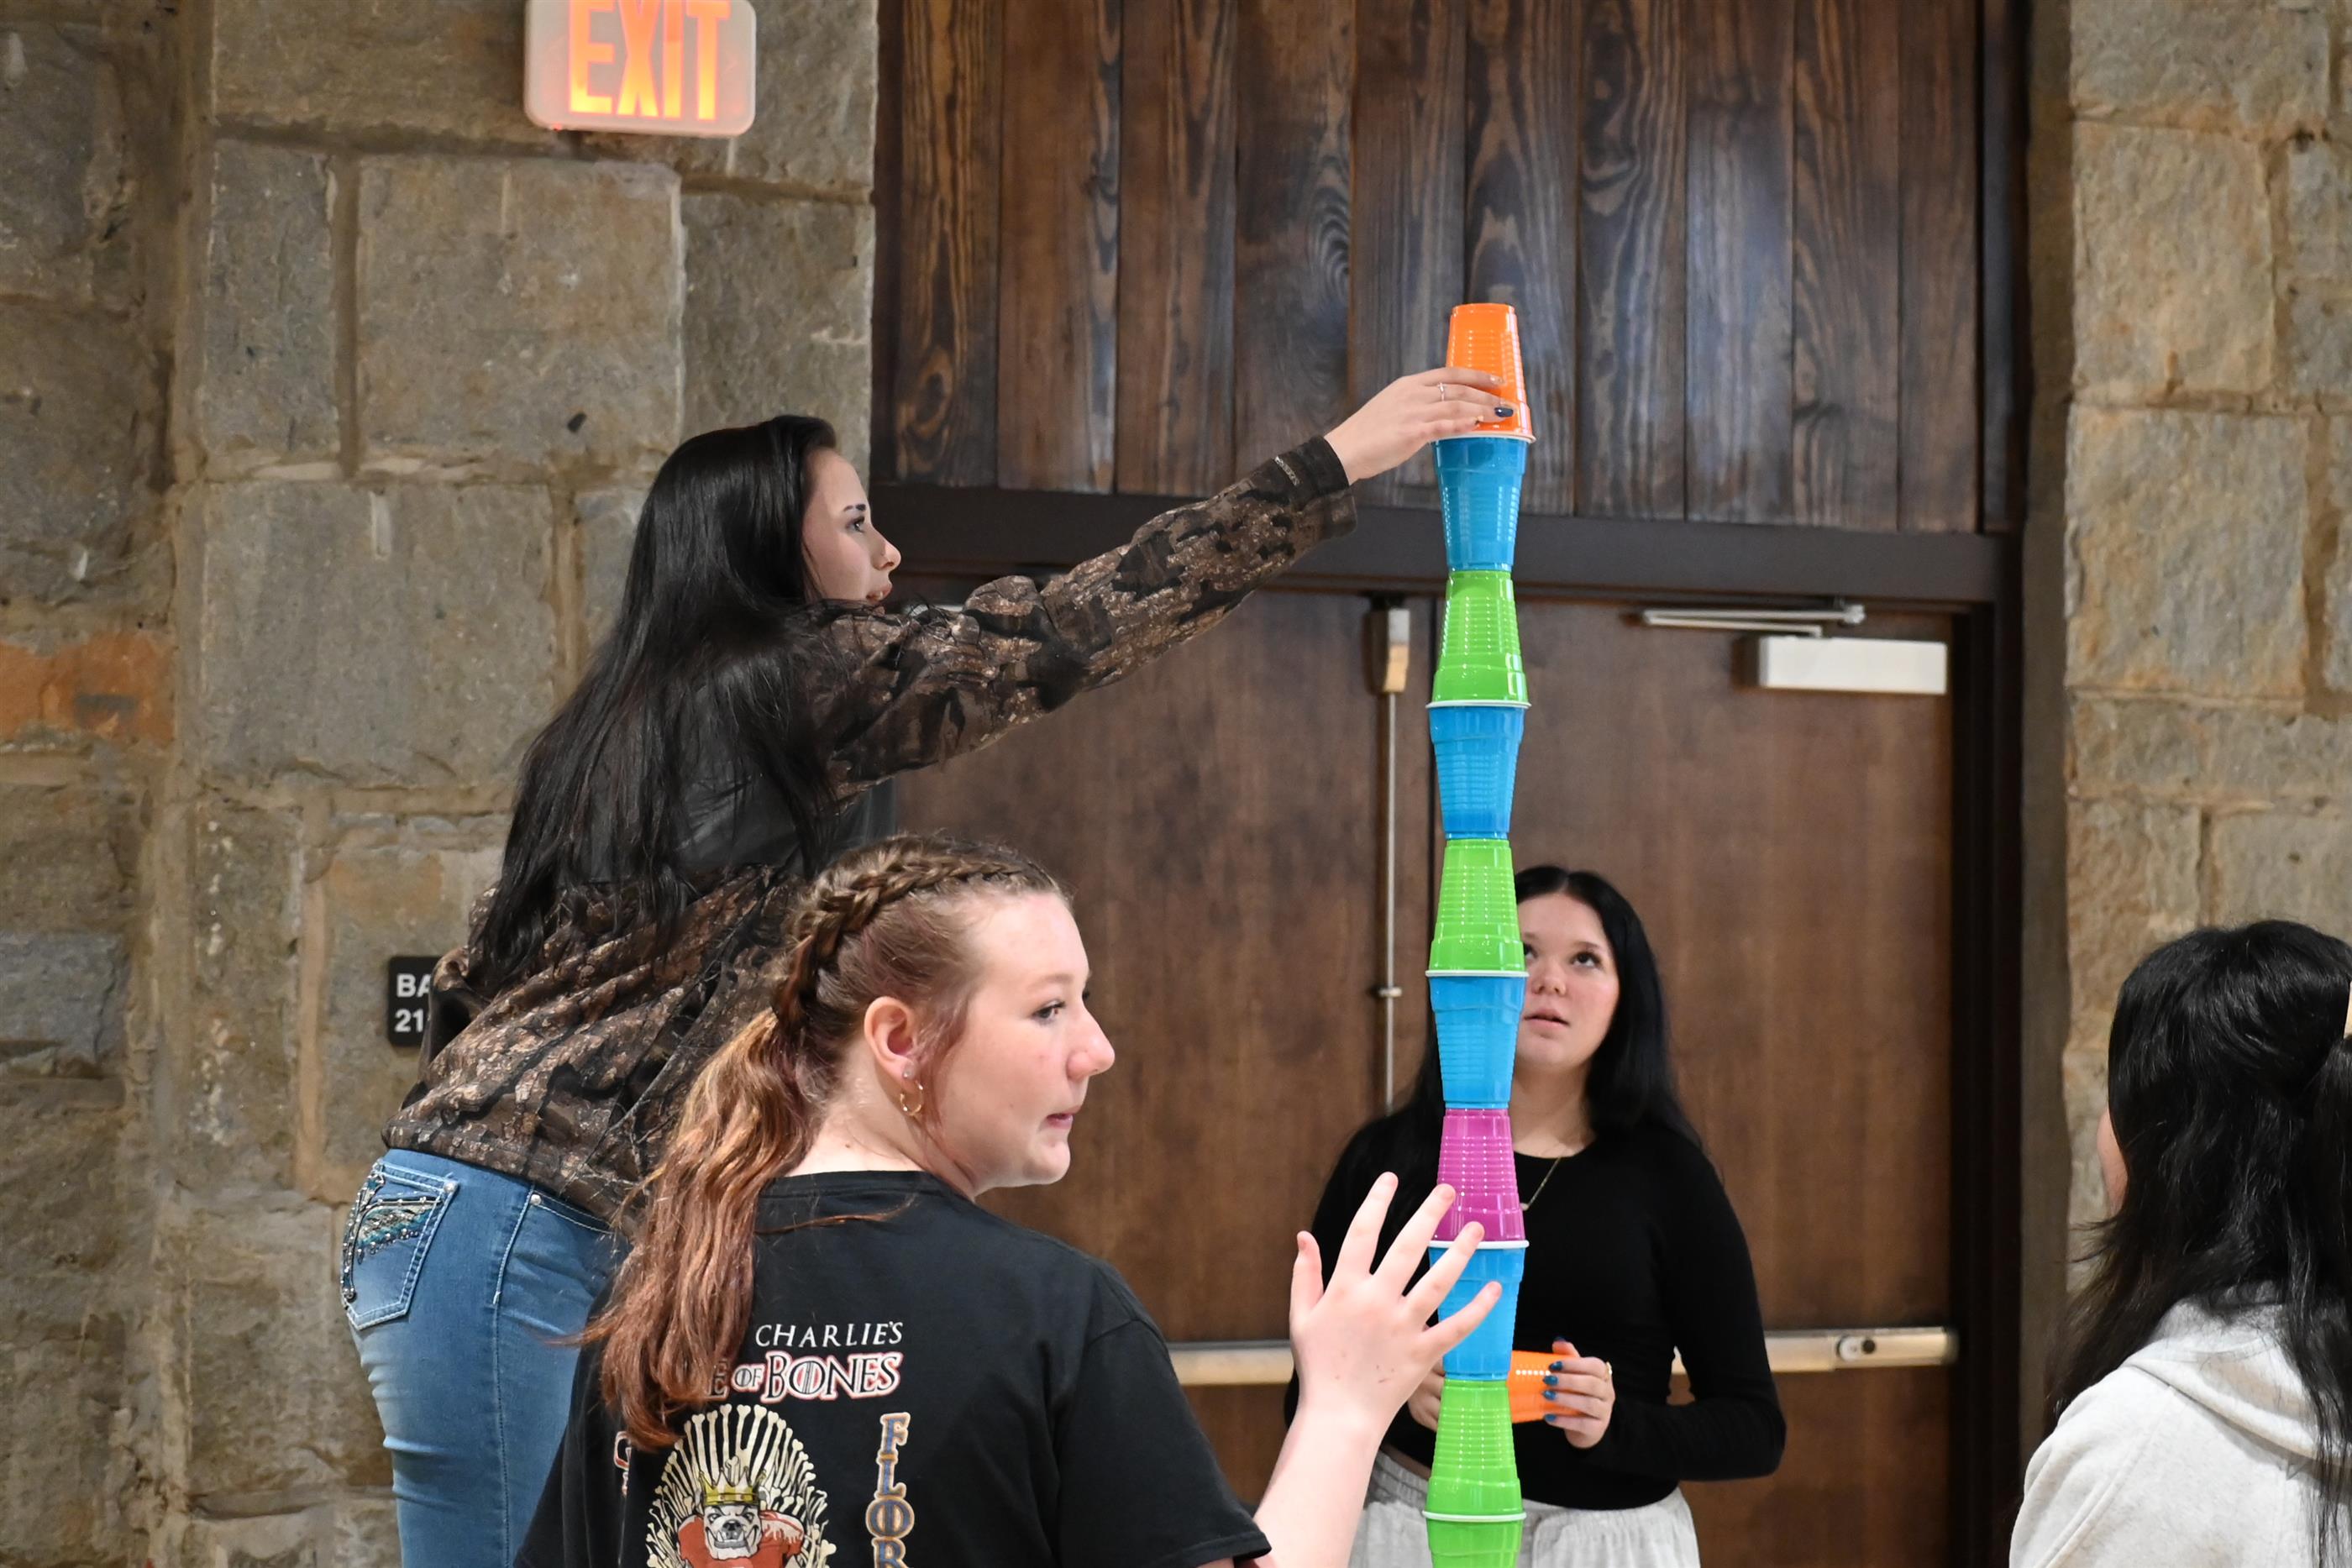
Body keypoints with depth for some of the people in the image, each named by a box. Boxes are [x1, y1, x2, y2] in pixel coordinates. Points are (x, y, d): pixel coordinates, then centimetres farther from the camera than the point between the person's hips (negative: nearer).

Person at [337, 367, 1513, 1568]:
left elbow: (469, 981, 21)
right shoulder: (798, 681, -7)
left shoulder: (625, 715, 19)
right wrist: (1337, 461, -6)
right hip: (515, 1234, -10)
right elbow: (1066, 632, -10)